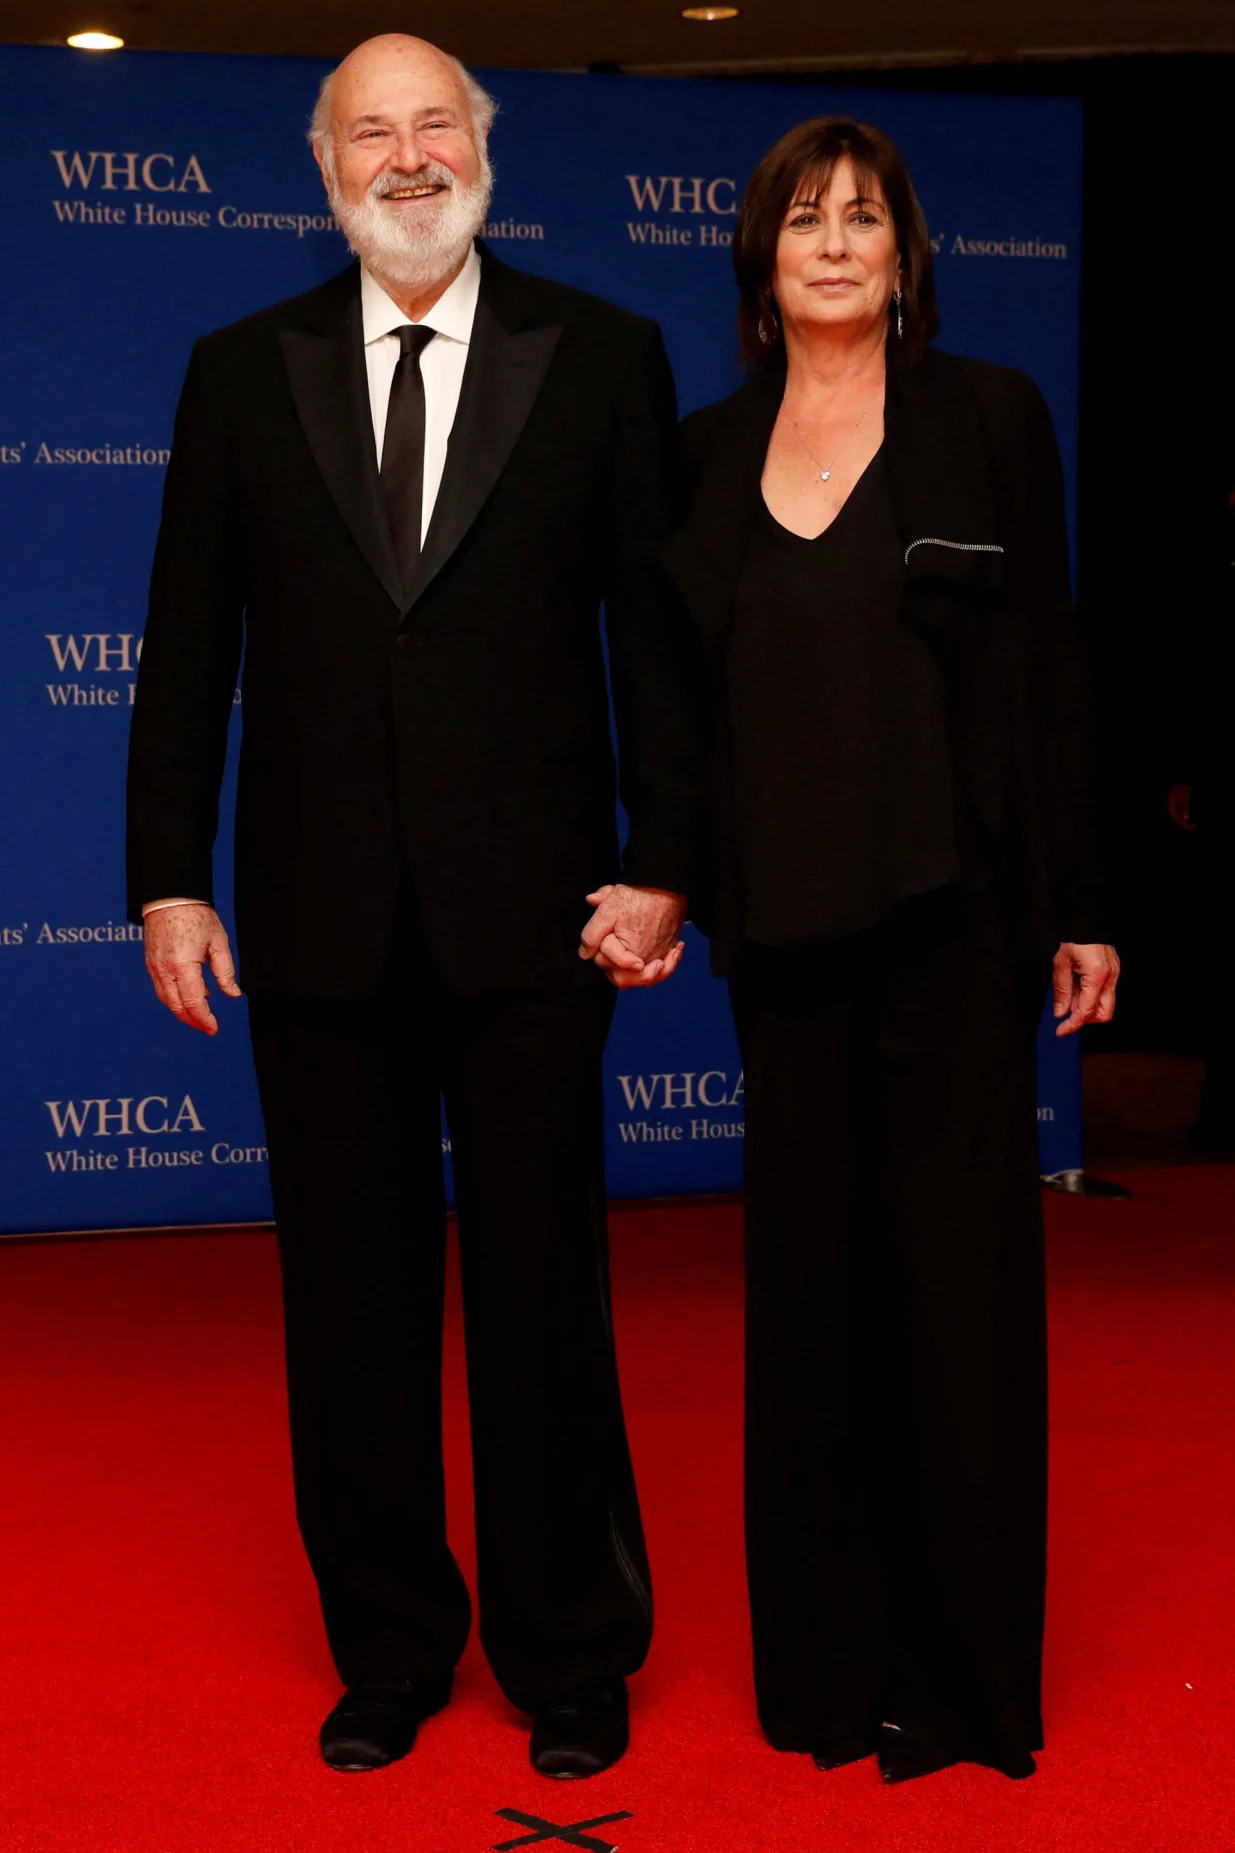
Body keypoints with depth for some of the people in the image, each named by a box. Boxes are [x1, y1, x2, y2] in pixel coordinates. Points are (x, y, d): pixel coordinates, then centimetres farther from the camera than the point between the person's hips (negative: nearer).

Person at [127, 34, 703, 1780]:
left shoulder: (602, 358, 3)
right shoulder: (243, 371, 7)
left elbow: (655, 633, 1)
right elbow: (190, 645, 6)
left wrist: (664, 865, -6)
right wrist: (168, 881, 1)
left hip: (533, 912, -2)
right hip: (319, 916, 2)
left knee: (544, 1291, 7)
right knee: (350, 1294, 10)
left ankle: (569, 1653, 23)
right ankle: (388, 1646, 26)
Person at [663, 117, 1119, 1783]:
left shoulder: (987, 416, 1)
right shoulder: (711, 448, 9)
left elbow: (1046, 666, -1)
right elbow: (690, 683, 12)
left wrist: (1080, 905, -3)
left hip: (953, 901, -3)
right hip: (784, 913, 3)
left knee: (958, 1256, 2)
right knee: (809, 1262, 9)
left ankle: (965, 1661, 15)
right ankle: (828, 1647, 21)